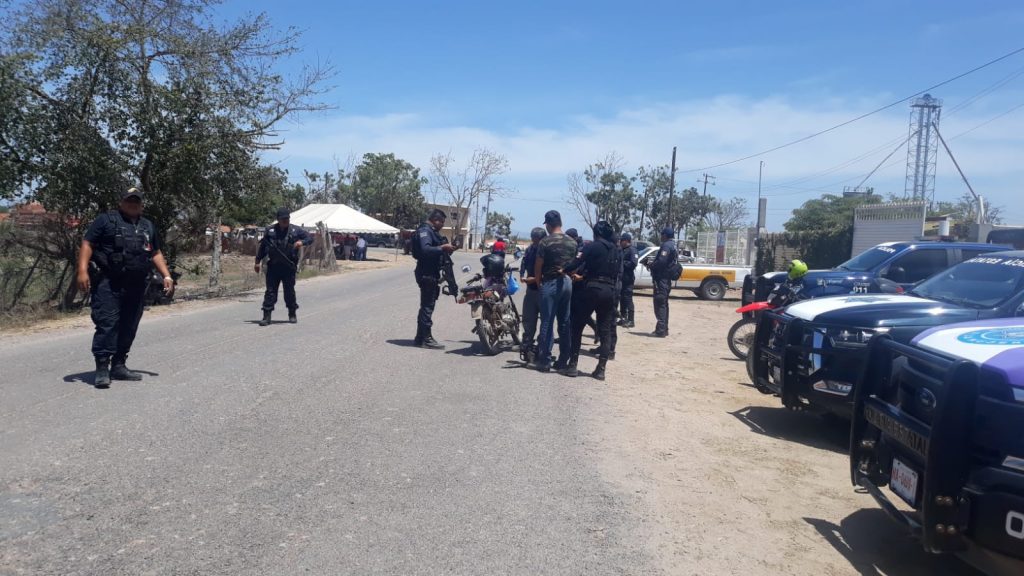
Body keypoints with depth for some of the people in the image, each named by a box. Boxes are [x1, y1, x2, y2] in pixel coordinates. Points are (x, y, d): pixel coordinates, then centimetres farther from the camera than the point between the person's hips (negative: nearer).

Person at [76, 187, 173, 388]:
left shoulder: (148, 226, 20)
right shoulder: (106, 220, 2)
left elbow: (156, 253, 24)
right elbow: (87, 244, -3)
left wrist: (166, 275, 12)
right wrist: (83, 271, -15)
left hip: (136, 286, 6)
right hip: (108, 283, -6)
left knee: (129, 326, 8)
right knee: (107, 324, -11)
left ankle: (119, 366, 18)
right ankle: (102, 368, -9)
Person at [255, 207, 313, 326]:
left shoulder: (295, 230, 1)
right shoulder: (270, 230, 2)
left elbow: (310, 238, 5)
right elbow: (262, 246, 10)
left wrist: (302, 242, -17)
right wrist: (257, 261, 10)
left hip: (289, 266, 0)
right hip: (273, 266, 0)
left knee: (289, 291, 7)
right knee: (270, 291, -2)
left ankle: (292, 314, 21)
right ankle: (267, 316, 0)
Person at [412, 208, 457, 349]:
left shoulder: (432, 232, 20)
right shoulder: (425, 231, -13)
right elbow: (425, 249, -28)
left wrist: (446, 248, 6)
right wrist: (442, 248, -29)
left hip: (431, 274, 11)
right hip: (427, 274, -11)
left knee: (426, 306, 15)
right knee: (427, 306, -8)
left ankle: (420, 337, 22)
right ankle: (426, 339, -5)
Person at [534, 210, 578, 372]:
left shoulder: (545, 243, -10)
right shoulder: (572, 242, 6)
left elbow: (538, 267, -7)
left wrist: (538, 281, 9)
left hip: (550, 283, -5)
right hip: (567, 283, 5)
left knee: (547, 324, -1)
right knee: (564, 323, 10)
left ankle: (544, 361, 0)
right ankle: (563, 361, 15)